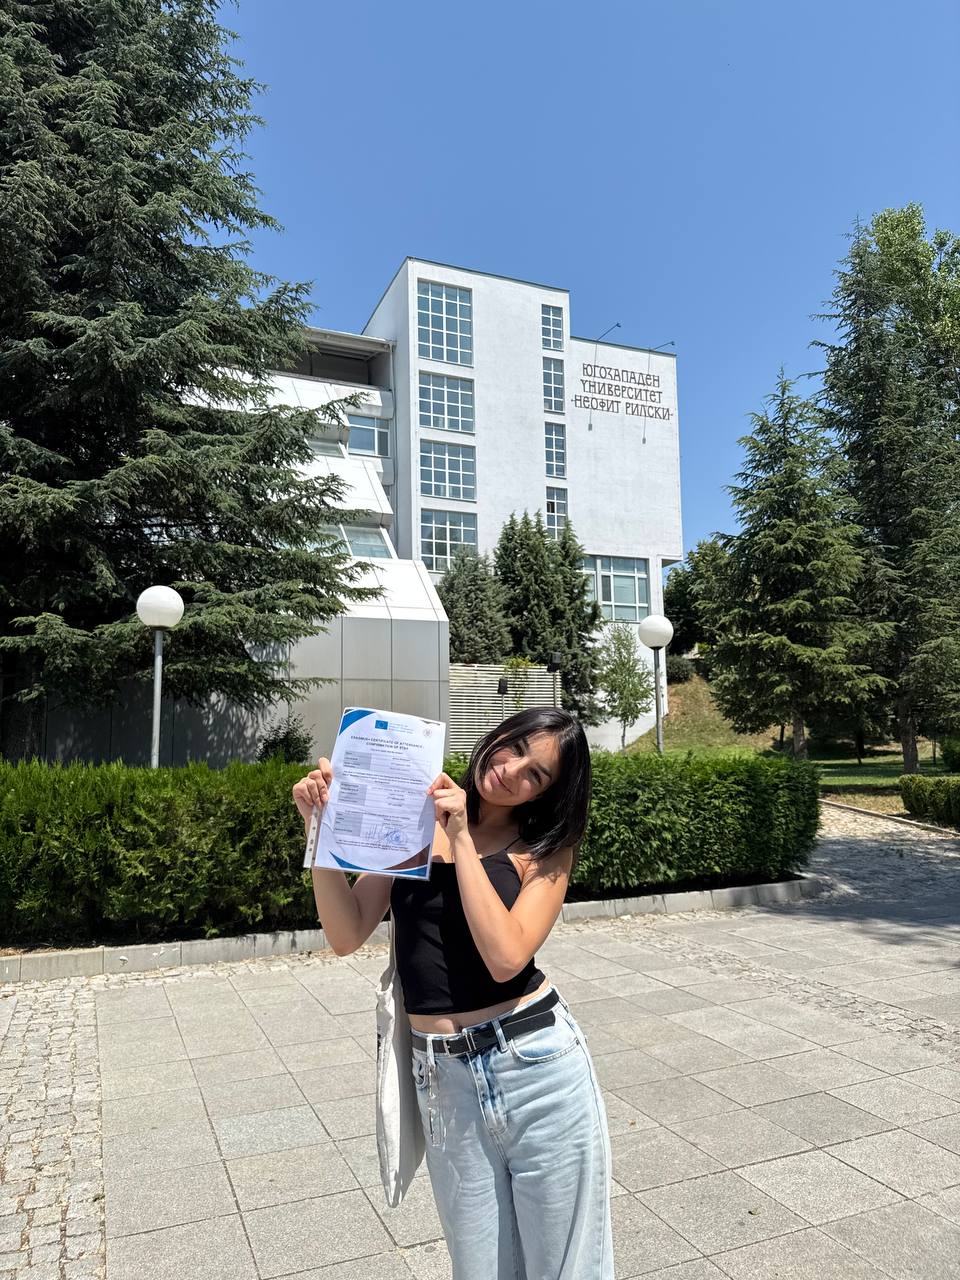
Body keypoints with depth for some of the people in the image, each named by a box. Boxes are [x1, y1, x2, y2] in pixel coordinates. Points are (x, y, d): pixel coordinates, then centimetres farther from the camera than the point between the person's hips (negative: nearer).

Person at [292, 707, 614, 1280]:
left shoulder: (545, 849, -2)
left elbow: (506, 957, -18)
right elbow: (348, 935, -2)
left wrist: (461, 837, -17)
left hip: (539, 1066, -1)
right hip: (446, 1081, 2)